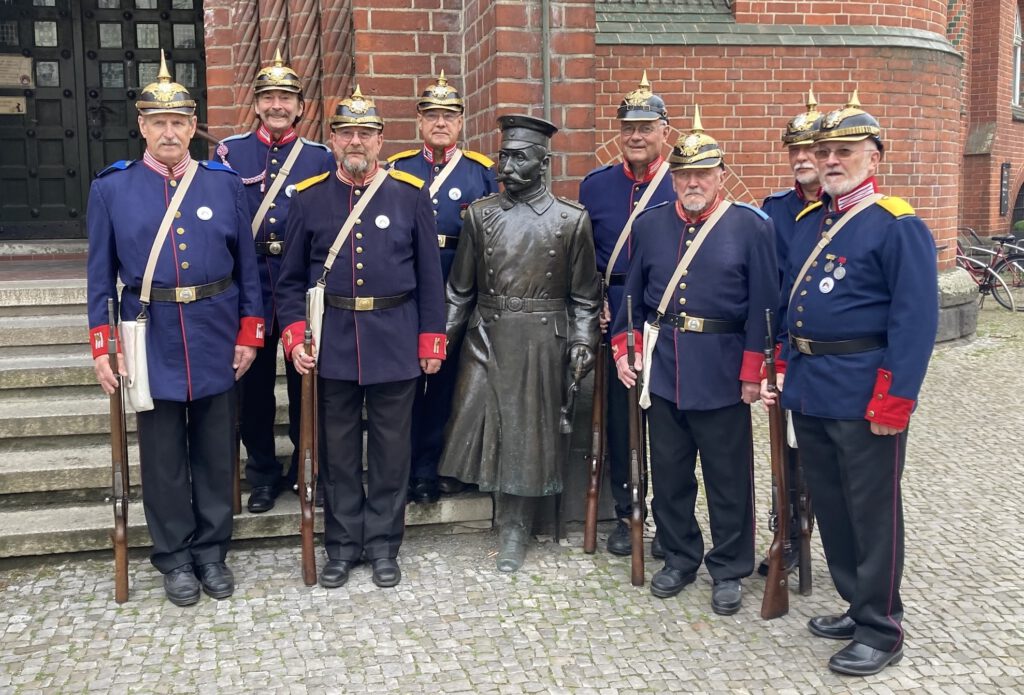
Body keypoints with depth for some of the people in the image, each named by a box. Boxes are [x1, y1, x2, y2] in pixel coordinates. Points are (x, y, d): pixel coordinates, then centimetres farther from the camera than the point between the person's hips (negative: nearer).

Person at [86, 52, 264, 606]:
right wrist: (102, 347, -2)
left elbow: (247, 266, 5)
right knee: (164, 456, 8)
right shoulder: (110, 189, 1)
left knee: (216, 452, 10)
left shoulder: (225, 183, 2)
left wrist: (249, 335, 2)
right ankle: (175, 558, 23)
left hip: (217, 339, 1)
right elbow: (100, 274, 2)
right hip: (152, 340, -1)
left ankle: (212, 552, 25)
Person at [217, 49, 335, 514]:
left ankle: (307, 468, 23)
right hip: (250, 283, 0)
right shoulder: (229, 152, 4)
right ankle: (263, 474, 20)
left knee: (305, 378, 8)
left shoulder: (320, 157, 4)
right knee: (254, 381, 6)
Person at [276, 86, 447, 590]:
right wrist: (295, 338, -5)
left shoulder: (410, 194, 1)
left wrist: (432, 342, 1)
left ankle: (384, 544, 22)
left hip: (395, 342, 0)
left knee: (391, 448, 8)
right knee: (337, 449, 8)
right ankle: (342, 546, 23)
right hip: (332, 343, 1)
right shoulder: (308, 198, 3)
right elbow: (291, 280, 7)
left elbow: (430, 277, 3)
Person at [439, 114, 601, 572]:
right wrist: (443, 337, 4)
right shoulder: (479, 214, 4)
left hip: (541, 342, -2)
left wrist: (582, 343, -8)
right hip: (486, 337, 2)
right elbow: (460, 288, 8)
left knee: (529, 433, 5)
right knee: (474, 422, -2)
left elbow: (584, 295, 2)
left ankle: (515, 527, 20)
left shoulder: (572, 220, -1)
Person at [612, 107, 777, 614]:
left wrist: (753, 373, -9)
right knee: (668, 471, 12)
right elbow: (632, 294, 13)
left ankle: (729, 570, 21)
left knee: (728, 476, 6)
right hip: (662, 367, 4)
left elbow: (762, 306, -6)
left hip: (722, 372, -3)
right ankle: (680, 558, 29)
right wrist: (623, 348, 5)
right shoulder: (649, 225, 7)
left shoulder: (752, 227, -4)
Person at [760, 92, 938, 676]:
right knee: (829, 506, 16)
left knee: (872, 512, 3)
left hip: (864, 396, -8)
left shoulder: (898, 226, -11)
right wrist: (783, 366, 13)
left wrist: (894, 401, -21)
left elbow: (916, 320, -17)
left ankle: (881, 632, 16)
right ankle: (856, 606, 32)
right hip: (808, 389, 8)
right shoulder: (808, 222, 13)